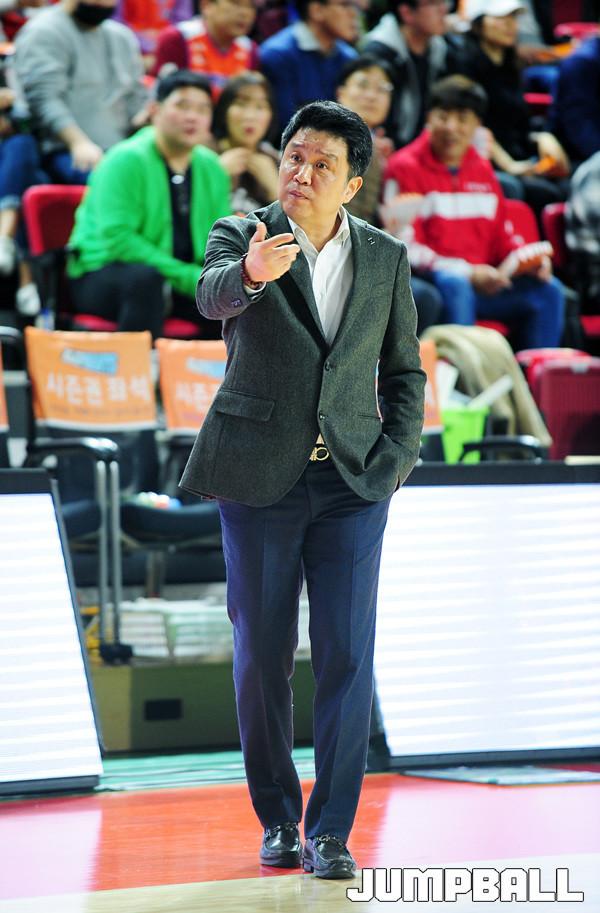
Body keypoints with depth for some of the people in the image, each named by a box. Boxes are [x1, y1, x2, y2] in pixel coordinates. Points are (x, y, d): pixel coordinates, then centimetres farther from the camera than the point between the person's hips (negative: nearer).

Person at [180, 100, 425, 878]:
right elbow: (213, 294, -25)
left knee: (348, 656, -7)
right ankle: (277, 819, 20)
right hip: (260, 478, -1)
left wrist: (395, 459, -2)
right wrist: (250, 273, -49)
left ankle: (331, 831, -2)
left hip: (352, 483, 1)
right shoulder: (241, 236, -2)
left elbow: (404, 371, 12)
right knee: (262, 656, 5)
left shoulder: (386, 258, 6)